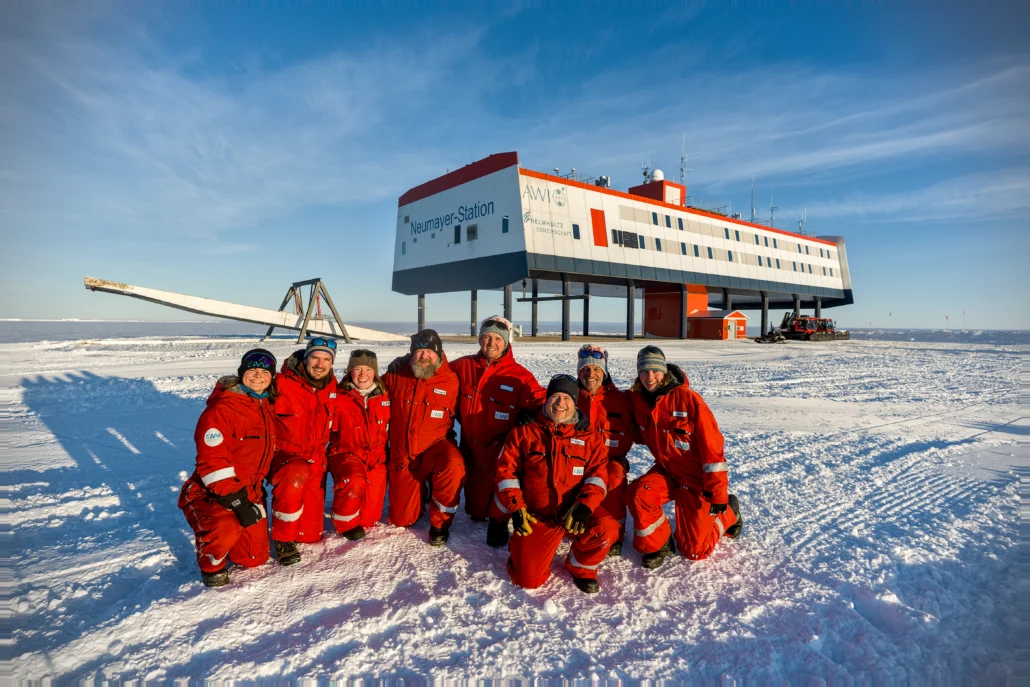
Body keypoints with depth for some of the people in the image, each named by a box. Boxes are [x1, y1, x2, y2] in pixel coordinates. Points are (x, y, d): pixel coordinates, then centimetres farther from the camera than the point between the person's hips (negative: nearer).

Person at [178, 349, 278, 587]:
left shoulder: (267, 408, 5)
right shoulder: (221, 409, -19)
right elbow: (212, 461, -24)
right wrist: (237, 502, -26)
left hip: (248, 492, 7)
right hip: (210, 493, -7)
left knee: (254, 558, 8)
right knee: (226, 528, -36)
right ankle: (211, 564, -2)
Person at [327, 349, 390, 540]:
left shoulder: (384, 398, 7)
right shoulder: (339, 398, -4)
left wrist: (380, 454, 11)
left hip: (376, 457, 3)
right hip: (345, 454, -3)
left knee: (372, 507, -6)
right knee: (355, 481, -33)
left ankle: (364, 521, 32)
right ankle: (346, 523, -5)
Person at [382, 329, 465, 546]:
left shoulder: (451, 381, -10)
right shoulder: (396, 376, -5)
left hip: (435, 446, -2)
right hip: (402, 455, 3)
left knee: (453, 466, -38)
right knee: (401, 519, 6)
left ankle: (440, 523, -13)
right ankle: (421, 494, 42)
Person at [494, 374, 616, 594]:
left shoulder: (589, 437, 6)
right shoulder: (524, 432, 4)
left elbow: (598, 473, -3)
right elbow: (506, 470, 2)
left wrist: (585, 506, -20)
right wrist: (516, 508, -8)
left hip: (575, 514, 1)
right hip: (537, 518, -1)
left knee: (606, 529, -29)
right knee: (529, 579, -12)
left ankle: (581, 567, 4)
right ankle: (521, 548, 25)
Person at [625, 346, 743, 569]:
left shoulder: (687, 398, -25)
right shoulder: (637, 399, -9)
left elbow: (711, 445, -22)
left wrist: (718, 492, -20)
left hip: (696, 478, -4)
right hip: (667, 471, 4)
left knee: (694, 550, 4)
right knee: (638, 494, -26)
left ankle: (729, 512, 33)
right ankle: (659, 546, 1)